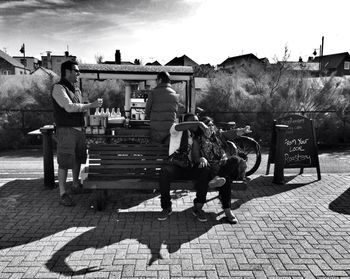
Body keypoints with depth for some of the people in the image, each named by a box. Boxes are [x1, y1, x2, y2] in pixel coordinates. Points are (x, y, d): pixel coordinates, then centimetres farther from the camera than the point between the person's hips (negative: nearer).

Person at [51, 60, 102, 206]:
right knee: (64, 162, -5)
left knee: (78, 159, 16)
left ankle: (76, 185, 32)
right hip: (66, 130, -8)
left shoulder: (76, 89, 16)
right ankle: (63, 194, 2)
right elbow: (69, 107, -22)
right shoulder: (58, 88, -10)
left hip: (79, 128, 8)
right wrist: (91, 105, -20)